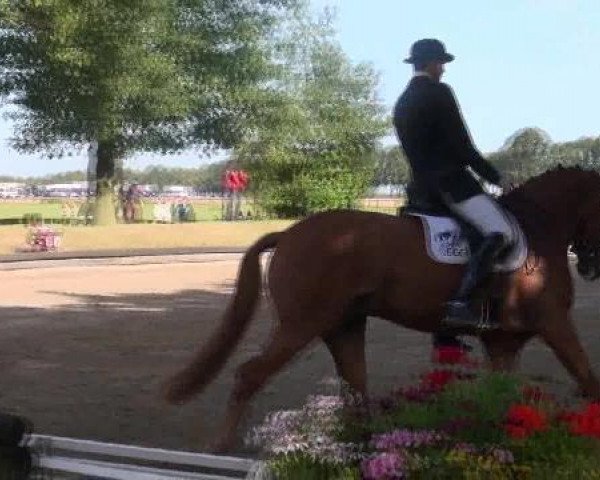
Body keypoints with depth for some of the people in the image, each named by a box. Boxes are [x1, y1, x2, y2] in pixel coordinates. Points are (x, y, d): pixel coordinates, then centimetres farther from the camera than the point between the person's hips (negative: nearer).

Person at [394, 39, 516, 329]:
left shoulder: (402, 103, 18)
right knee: (500, 232, -20)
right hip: (451, 181, -10)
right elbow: (462, 146, -12)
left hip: (423, 186, 10)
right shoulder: (439, 93, -7)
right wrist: (495, 177, -2)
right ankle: (460, 303, -33)